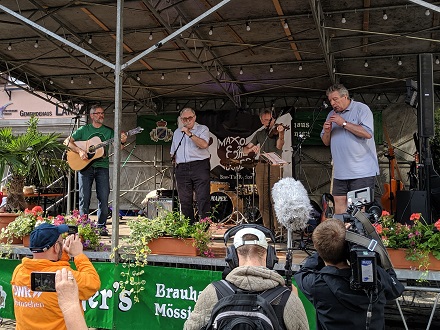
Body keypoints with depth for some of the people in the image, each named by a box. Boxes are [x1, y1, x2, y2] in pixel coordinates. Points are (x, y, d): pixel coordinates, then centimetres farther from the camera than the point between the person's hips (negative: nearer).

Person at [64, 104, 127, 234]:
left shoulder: (109, 131, 11)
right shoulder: (84, 130, 8)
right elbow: (67, 141, 2)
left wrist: (122, 141, -21)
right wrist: (79, 151, -13)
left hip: (102, 166, 1)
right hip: (84, 166, -1)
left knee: (103, 198, -3)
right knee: (84, 197, 0)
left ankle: (102, 226, 7)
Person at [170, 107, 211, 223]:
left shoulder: (203, 129, 6)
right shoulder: (177, 132, 21)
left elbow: (204, 145, -13)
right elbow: (173, 152, 27)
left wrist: (189, 134, -15)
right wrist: (175, 161, 11)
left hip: (199, 167, -4)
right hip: (182, 169, 5)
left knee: (203, 198, -10)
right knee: (185, 200, 5)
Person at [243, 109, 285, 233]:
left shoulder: (277, 130, 7)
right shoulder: (259, 134, 18)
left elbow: (279, 146, -12)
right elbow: (245, 150, 15)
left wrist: (281, 134, -29)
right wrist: (252, 148, -7)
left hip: (275, 167, -4)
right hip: (261, 167, 4)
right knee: (263, 199, 4)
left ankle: (277, 227, -6)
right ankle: (267, 227, 12)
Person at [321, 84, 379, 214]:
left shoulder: (361, 109, -2)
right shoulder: (332, 115, 17)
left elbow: (368, 133, -16)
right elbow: (326, 142, 20)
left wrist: (344, 123, -15)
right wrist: (327, 131, -2)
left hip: (362, 171, -6)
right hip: (340, 171, 6)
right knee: (339, 202, 4)